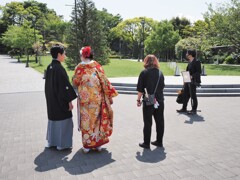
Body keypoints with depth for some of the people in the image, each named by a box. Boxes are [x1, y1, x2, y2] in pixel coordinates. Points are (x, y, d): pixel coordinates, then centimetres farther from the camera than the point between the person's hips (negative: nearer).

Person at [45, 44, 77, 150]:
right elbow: (64, 86, -22)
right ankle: (62, 143, 15)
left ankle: (52, 141, 31)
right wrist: (69, 101, -15)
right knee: (63, 120, 5)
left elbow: (48, 85, 12)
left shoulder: (49, 67, 5)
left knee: (53, 119, 19)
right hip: (60, 100, -9)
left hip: (51, 100, 9)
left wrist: (50, 98, 21)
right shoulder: (59, 68, -21)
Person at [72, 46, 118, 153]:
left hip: (84, 98, -2)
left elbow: (75, 82, -2)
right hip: (97, 98, 2)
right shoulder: (97, 66, -1)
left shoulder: (79, 67, -7)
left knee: (86, 120, 8)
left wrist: (74, 77, 21)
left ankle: (87, 145, 14)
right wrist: (109, 94, 5)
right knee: (97, 119, 12)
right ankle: (98, 144, 20)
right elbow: (104, 81, -2)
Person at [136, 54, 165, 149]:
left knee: (147, 123, 4)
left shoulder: (144, 73, -8)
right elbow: (162, 86, 14)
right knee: (160, 121, 13)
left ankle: (146, 143, 12)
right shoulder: (160, 73, 6)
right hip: (160, 101, 4)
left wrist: (138, 99, 1)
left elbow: (140, 89, -9)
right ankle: (159, 141, 23)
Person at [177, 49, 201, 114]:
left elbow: (199, 71, -15)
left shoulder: (197, 62, -11)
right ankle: (184, 108, 22)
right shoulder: (189, 62, 15)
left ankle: (194, 109, 11)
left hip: (193, 81, -9)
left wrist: (192, 76, -25)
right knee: (185, 95, 12)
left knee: (193, 95, -1)